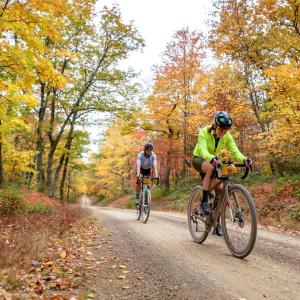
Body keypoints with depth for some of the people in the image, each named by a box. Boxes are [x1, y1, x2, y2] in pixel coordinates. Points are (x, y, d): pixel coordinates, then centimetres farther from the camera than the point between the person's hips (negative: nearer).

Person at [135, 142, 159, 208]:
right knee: (138, 181, -26)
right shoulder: (140, 155, -30)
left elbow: (154, 166, -34)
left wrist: (156, 176, -47)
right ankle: (137, 197, -16)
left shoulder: (153, 155, -26)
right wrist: (138, 175, -55)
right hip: (141, 169, -2)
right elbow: (138, 165, -41)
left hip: (148, 170, 2)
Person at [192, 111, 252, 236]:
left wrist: (244, 159, -46)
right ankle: (204, 202, -28)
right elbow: (203, 151, -41)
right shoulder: (204, 132, -27)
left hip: (214, 161, 4)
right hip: (199, 159, -4)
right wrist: (212, 159, -62)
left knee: (220, 189, -11)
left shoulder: (227, 136, -14)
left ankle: (217, 221, 4)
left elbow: (235, 151, -24)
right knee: (211, 168, -39)